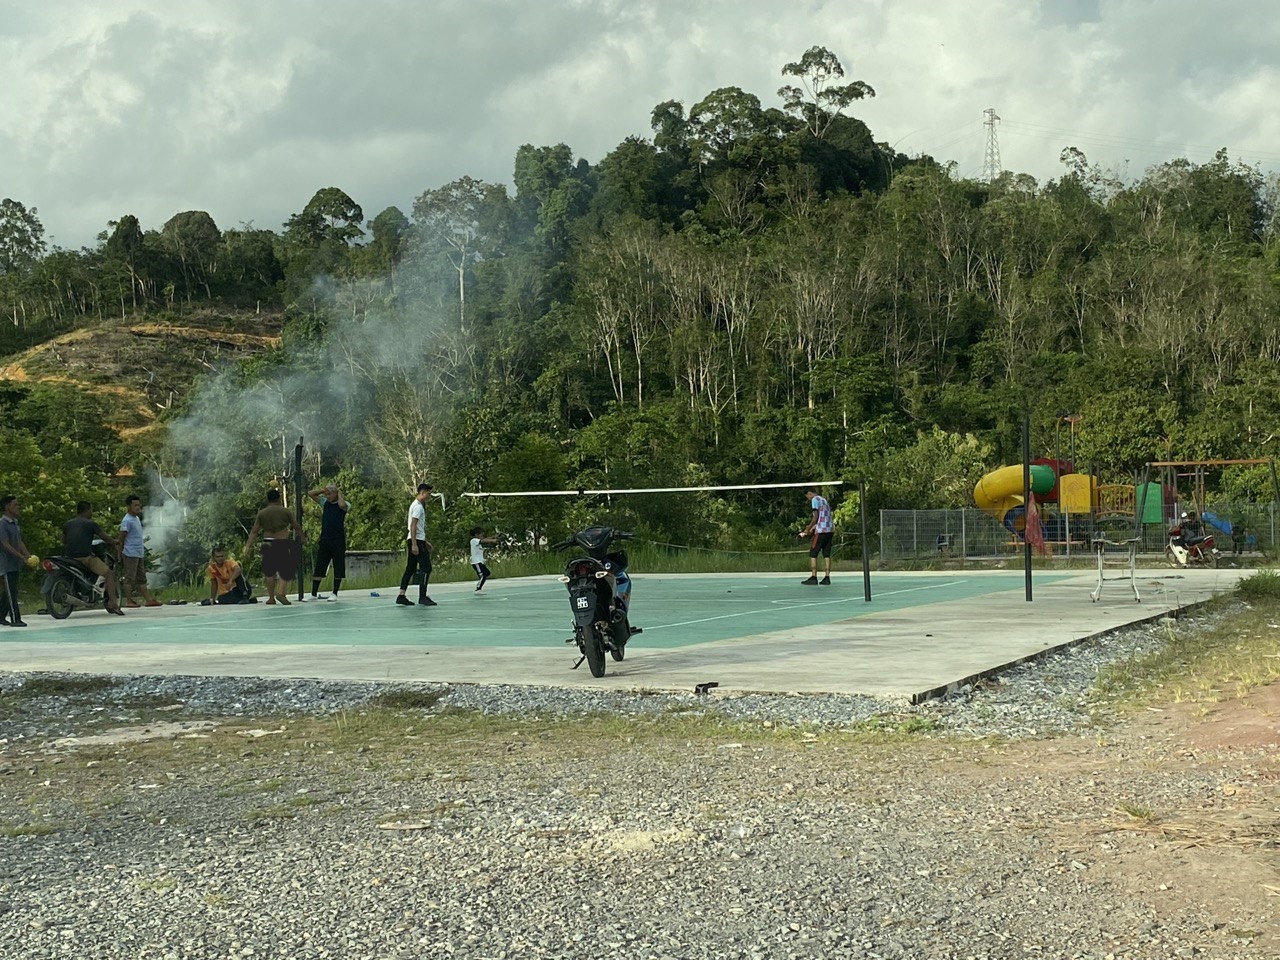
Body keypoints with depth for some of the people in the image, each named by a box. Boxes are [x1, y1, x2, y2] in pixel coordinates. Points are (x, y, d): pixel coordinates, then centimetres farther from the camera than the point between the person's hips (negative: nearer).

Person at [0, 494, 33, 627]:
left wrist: (29, 556, 0)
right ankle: (15, 619, -7)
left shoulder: (15, 523, 14)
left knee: (11, 592, 12)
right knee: (11, 592, -7)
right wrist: (22, 557, -23)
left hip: (15, 564, 8)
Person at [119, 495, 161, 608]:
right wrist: (120, 553, -14)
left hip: (139, 553, 10)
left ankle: (149, 599, 11)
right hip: (130, 553, -10)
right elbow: (121, 538, -14)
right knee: (130, 578, -4)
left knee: (141, 578, 10)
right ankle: (129, 601, 1)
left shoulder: (137, 518, 15)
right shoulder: (127, 520, -13)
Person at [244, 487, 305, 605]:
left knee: (269, 571, 13)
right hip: (282, 543, -2)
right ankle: (281, 592, -12)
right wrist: (301, 538, 22)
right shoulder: (285, 511, 1)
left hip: (268, 544, 2)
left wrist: (248, 547, 1)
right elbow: (297, 527, 5)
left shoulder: (261, 513, 6)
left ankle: (271, 597, 13)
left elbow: (254, 532, 2)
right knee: (286, 569, 6)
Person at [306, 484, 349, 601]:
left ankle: (334, 594, 11)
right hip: (324, 539, 4)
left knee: (338, 569, 2)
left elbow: (342, 505, -27)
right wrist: (323, 490, 4)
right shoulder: (324, 502, 10)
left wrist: (339, 494, -11)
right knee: (318, 568, 3)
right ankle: (314, 594, 7)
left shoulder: (345, 504, -3)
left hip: (338, 540, -4)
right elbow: (310, 493, 13)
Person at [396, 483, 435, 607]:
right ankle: (422, 597, -10)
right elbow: (413, 526, -20)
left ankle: (401, 596, 8)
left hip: (415, 541, 10)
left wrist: (425, 541, 26)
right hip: (416, 541, -10)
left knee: (410, 569, 9)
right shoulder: (418, 506, -13)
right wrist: (414, 544, -24)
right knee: (426, 568, -9)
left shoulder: (417, 505, 19)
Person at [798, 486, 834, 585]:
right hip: (830, 530, 8)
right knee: (827, 554, 7)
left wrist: (808, 529, -3)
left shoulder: (815, 500, -4)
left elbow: (816, 517, -10)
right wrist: (813, 527, 23)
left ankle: (813, 577, -8)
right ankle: (827, 577, 2)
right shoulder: (824, 499, 21)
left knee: (813, 554, -3)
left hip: (821, 531, -8)